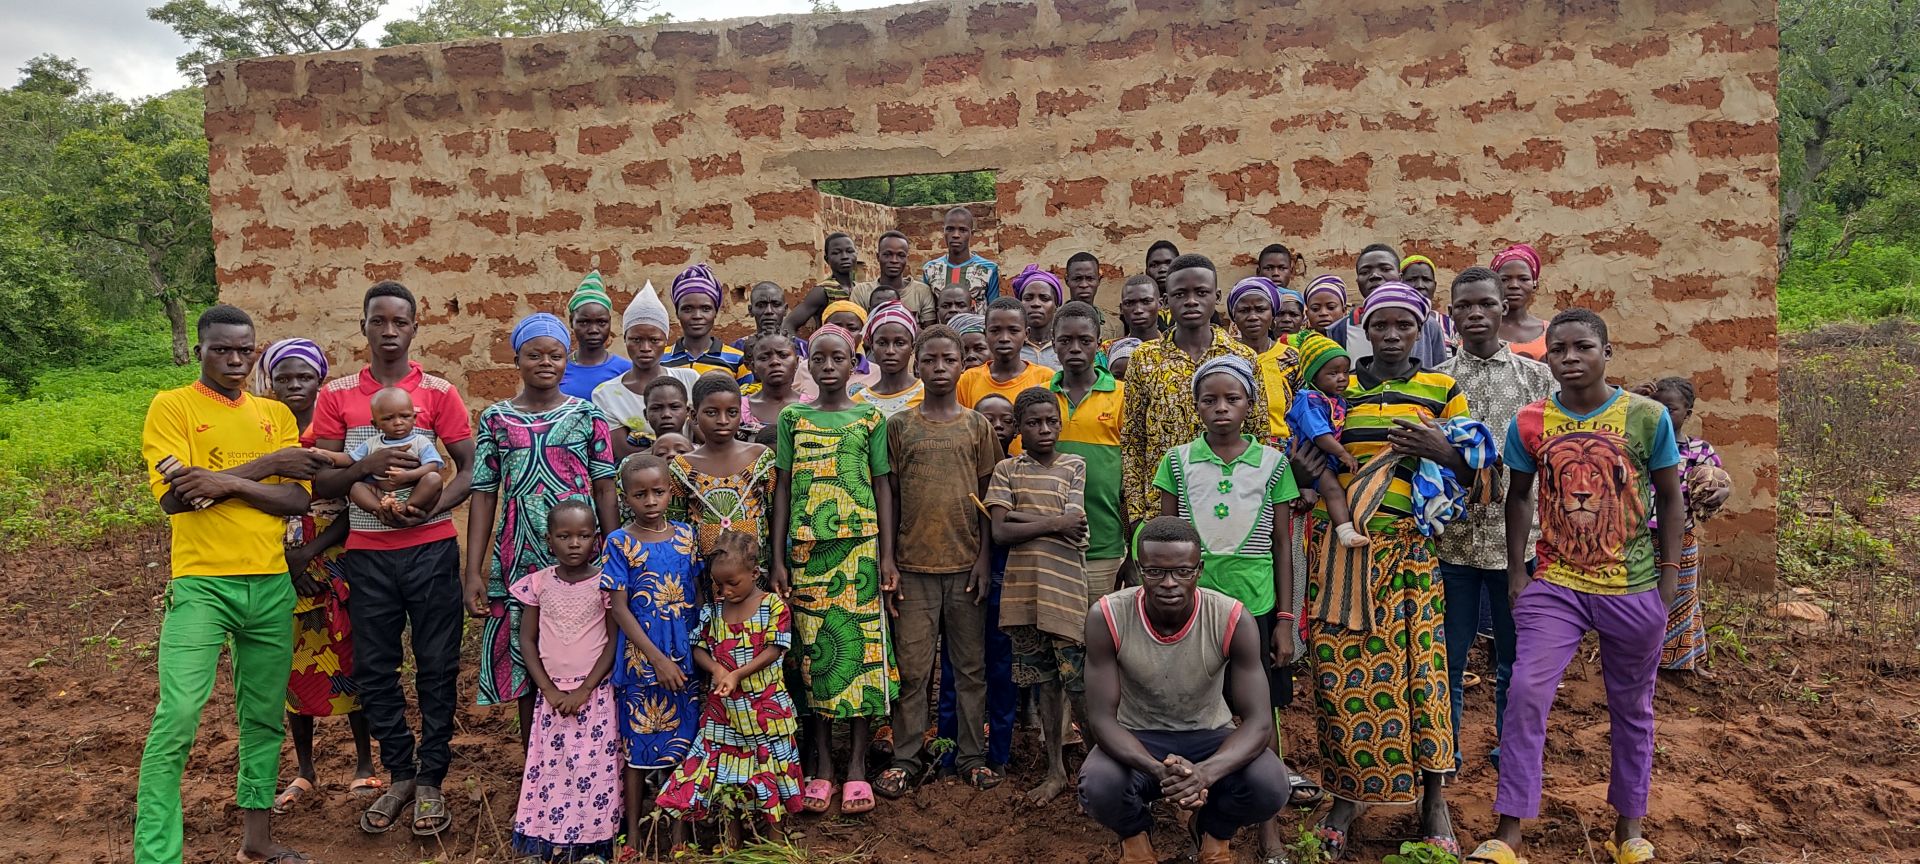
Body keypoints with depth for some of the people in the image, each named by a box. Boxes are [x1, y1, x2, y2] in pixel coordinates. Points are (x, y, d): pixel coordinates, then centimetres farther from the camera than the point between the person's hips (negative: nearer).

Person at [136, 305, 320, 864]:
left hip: (271, 583, 4)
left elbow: (298, 499, 1)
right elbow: (173, 496, -13)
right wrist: (266, 465, -10)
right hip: (200, 583, -4)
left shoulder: (276, 415, 11)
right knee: (176, 721, -13)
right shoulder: (171, 407, 0)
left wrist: (228, 482, -14)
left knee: (265, 717, 11)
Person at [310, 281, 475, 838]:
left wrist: (433, 508, -17)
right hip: (366, 552, 2)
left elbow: (470, 467, 0)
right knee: (374, 669, 8)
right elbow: (320, 483, 2)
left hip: (430, 548, -2)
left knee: (436, 667, 4)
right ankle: (399, 775, 24)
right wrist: (368, 466, -18)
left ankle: (430, 779, 17)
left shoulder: (439, 392, 1)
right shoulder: (336, 396, 5)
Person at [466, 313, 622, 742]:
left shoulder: (588, 415, 3)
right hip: (517, 562, 1)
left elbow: (605, 490, 2)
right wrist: (474, 573, 0)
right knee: (524, 667, 7)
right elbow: (484, 496, 5)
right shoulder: (496, 419, 6)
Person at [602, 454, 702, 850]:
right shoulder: (620, 543, -6)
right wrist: (657, 659, -15)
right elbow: (619, 609, -9)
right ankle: (633, 838, 20)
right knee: (639, 747, 7)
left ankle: (680, 835, 21)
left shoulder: (685, 535, 3)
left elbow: (697, 594, 9)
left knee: (683, 744, 9)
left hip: (685, 657, 3)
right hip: (641, 658, -3)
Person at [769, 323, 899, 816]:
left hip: (858, 548, -1)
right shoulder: (792, 418, 8)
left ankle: (857, 766, 9)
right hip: (807, 549, 1)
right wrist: (778, 559, 3)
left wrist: (887, 556, -1)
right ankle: (822, 766, 13)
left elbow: (882, 487, 5)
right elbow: (782, 488, 7)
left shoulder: (869, 418, 6)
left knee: (860, 647, -1)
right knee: (814, 651, 3)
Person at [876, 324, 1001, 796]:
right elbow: (889, 496, 4)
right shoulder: (899, 426, 3)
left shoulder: (977, 426, 5)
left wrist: (984, 557, -2)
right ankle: (906, 759, 14)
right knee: (912, 666, 3)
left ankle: (972, 755, 20)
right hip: (914, 564, 0)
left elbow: (987, 497, 6)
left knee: (971, 666, 8)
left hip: (965, 562, 1)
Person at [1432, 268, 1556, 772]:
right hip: (1451, 538, 0)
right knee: (1449, 656, 7)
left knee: (1516, 657, 12)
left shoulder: (1536, 377, 5)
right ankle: (1446, 753, 22)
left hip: (1517, 536, 0)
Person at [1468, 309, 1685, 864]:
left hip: (1634, 590, 0)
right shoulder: (1529, 424, -2)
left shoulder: (1648, 417, -5)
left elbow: (1670, 499, 2)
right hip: (1554, 585, 0)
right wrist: (1516, 571, 4)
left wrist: (1668, 574, -1)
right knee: (1526, 694, -12)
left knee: (1631, 708, 13)